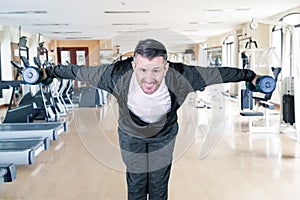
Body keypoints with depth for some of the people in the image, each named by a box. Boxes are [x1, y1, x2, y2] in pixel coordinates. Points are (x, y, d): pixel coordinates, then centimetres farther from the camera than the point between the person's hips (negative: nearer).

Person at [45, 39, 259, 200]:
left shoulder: (181, 77, -36)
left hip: (164, 135, 1)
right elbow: (79, 71, -19)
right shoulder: (118, 75, -36)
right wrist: (49, 72, -6)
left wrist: (250, 76, -6)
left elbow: (218, 73, -19)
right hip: (131, 135, 0)